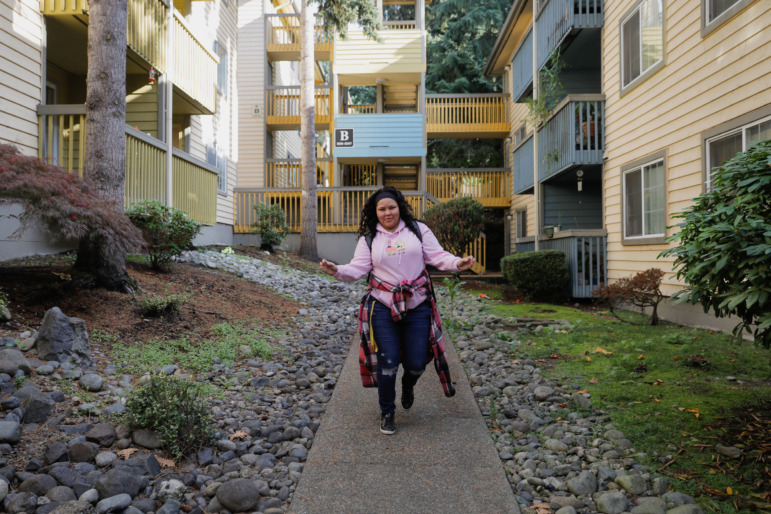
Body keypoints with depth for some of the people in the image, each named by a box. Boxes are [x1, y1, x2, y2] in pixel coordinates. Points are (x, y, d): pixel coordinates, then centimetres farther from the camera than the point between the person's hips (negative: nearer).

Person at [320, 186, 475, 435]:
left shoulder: (418, 230, 5)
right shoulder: (369, 238, 7)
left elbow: (437, 256, 1)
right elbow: (357, 268, -1)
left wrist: (457, 263, -18)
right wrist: (337, 270, -20)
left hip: (417, 306, 0)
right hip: (383, 307, 0)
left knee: (416, 362, 5)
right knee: (387, 363, 2)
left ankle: (408, 385, 45)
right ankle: (387, 413, 24)